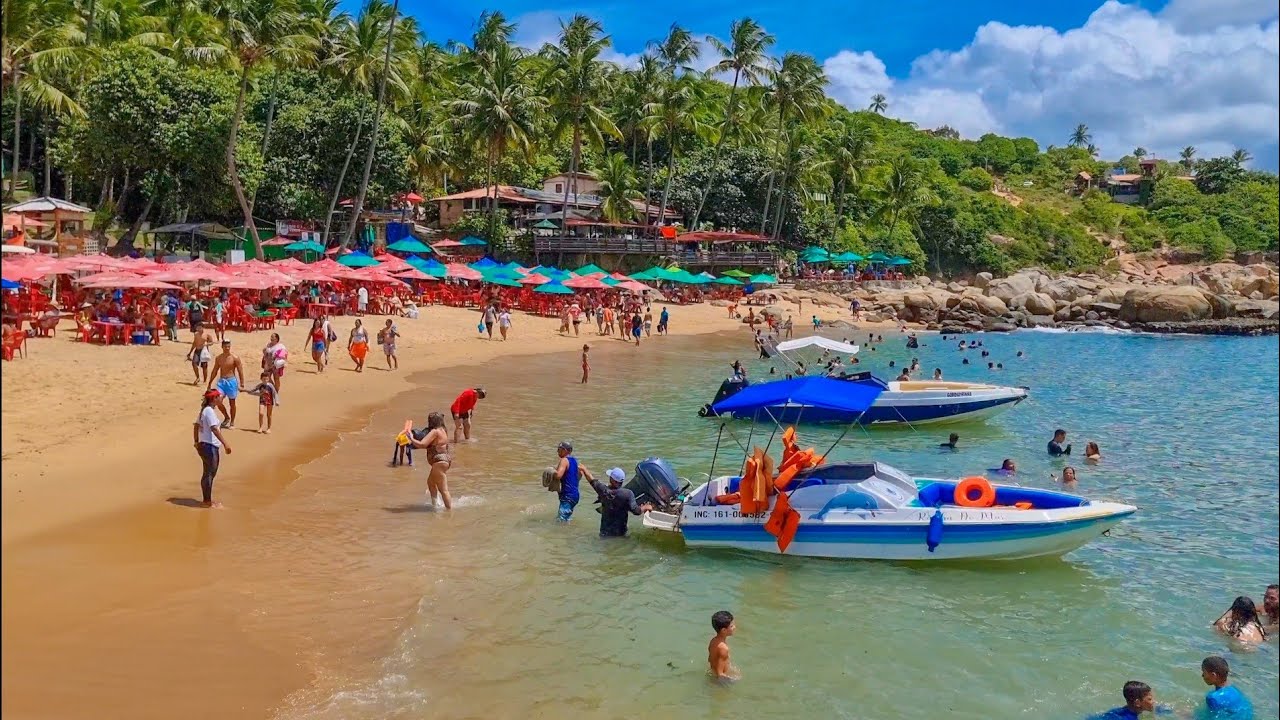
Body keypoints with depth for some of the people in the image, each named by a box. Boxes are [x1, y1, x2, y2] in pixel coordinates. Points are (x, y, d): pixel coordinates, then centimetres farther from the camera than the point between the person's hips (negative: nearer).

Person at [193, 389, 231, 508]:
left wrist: (196, 442, 28)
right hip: (210, 446, -10)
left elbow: (196, 426, 20)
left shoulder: (203, 410, 12)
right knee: (209, 474, -3)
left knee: (207, 474, 17)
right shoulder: (209, 411, -17)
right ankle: (207, 502, 2)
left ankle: (206, 500, 25)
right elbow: (214, 429, -25)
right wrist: (225, 443, -27)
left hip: (203, 445, 10)